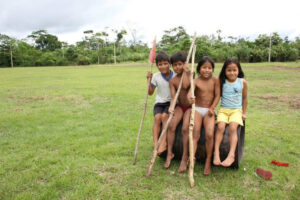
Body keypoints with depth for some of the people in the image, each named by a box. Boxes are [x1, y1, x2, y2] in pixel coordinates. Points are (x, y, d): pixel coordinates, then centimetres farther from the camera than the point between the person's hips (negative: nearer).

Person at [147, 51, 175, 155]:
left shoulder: (175, 75, -3)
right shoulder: (156, 76, 1)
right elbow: (150, 92, 8)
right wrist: (150, 81, -6)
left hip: (172, 102, -1)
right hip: (159, 103, 2)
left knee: (165, 115, -29)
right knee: (157, 117, -27)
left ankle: (164, 142, -26)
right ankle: (155, 143, -26)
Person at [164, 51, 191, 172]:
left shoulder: (190, 74, -6)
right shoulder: (173, 81, 1)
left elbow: (185, 86, -27)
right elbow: (173, 97, -10)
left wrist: (185, 71, -18)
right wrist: (171, 107, -29)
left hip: (191, 106, -3)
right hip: (180, 106, 3)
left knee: (185, 128, -23)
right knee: (171, 125, -21)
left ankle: (184, 158, -12)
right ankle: (169, 153, -7)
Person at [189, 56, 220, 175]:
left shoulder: (215, 80, 4)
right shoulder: (196, 81, -3)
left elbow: (217, 95, 0)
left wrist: (212, 108, -14)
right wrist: (190, 96, -48)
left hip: (209, 110, 0)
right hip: (197, 109, 0)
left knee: (209, 134, -18)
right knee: (195, 133, -19)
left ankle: (208, 161, -4)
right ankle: (192, 156, -28)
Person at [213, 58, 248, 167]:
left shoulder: (243, 82, 3)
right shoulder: (222, 82, 2)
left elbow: (244, 98, 12)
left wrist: (243, 113, 11)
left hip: (236, 110, 0)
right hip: (223, 109, 1)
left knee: (233, 128, -25)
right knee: (220, 127, -25)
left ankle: (231, 155, -28)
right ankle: (216, 152, -24)